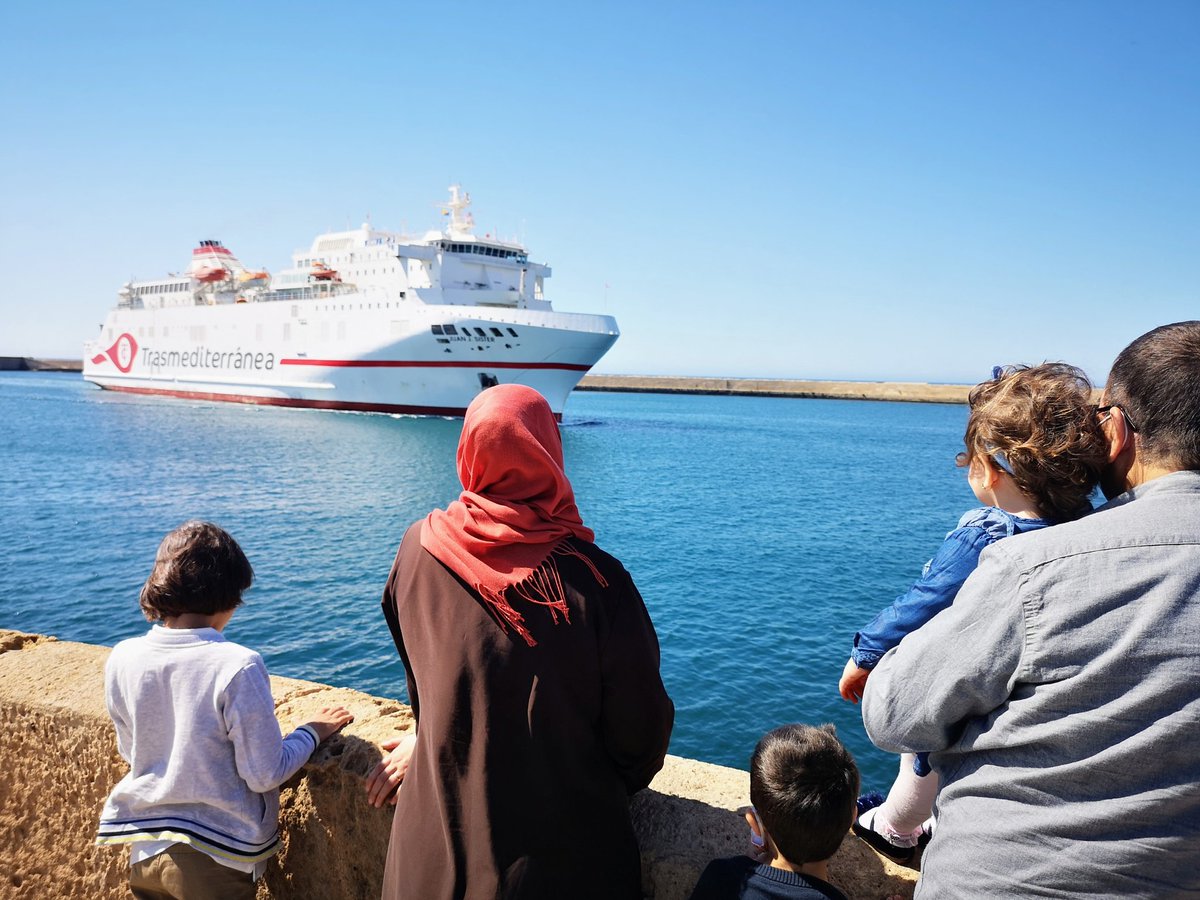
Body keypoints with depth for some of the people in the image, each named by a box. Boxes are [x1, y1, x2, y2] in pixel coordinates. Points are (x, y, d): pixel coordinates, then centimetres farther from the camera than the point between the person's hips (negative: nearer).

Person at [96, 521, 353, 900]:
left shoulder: (121, 659, -9)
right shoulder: (237, 667, -25)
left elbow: (132, 750, 8)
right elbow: (265, 775, -18)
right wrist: (313, 731, -2)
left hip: (144, 850, 5)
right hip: (215, 857, -5)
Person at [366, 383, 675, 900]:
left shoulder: (417, 549, -11)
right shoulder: (594, 580, -22)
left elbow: (424, 686, 4)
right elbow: (642, 724, -12)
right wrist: (609, 786, 8)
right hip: (564, 856, -2)